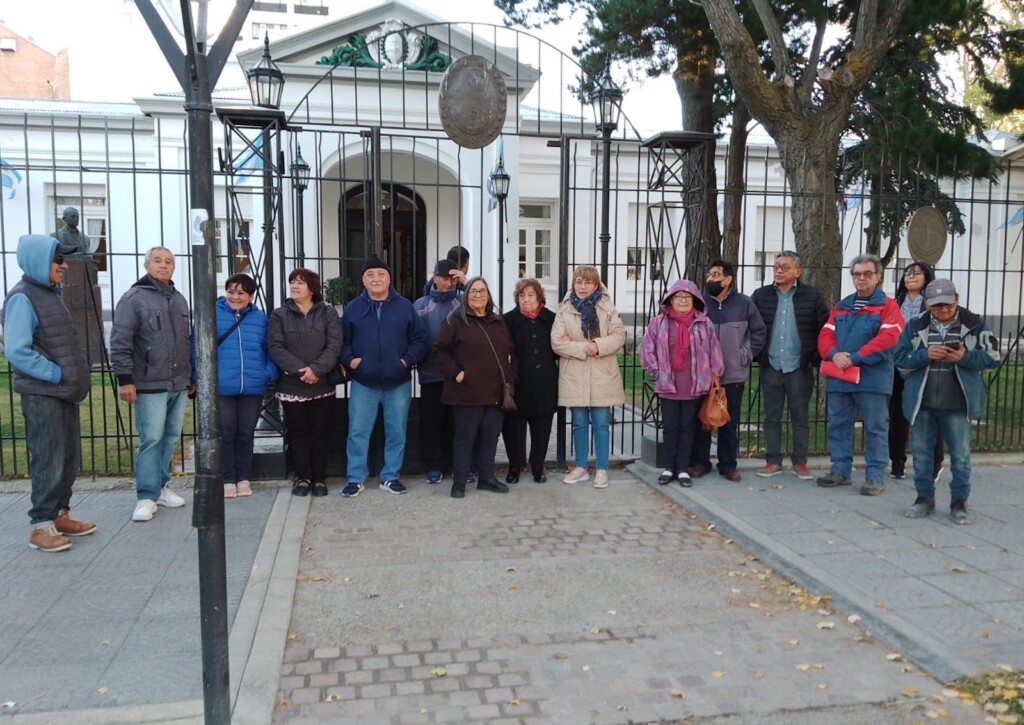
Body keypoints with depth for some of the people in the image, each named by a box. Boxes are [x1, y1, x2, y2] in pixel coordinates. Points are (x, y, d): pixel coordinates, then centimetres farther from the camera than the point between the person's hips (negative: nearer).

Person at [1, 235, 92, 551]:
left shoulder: (49, 294, 15)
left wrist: (74, 377, 10)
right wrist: (56, 374, -17)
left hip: (64, 392, 9)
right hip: (42, 395, -9)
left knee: (69, 459, 14)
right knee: (48, 462, -3)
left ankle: (60, 515, 26)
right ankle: (41, 526, 7)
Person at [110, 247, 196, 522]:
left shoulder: (179, 299, 16)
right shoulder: (133, 298, -4)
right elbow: (120, 342, -10)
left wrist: (192, 377, 18)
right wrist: (125, 378, -15)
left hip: (179, 384, 6)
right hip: (150, 385, -6)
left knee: (170, 438, 10)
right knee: (151, 440, -6)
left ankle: (159, 487, 22)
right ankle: (147, 496, 2)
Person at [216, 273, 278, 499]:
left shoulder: (260, 318, 8)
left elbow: (268, 350, 10)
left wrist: (271, 374, -5)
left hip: (253, 387, 2)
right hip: (221, 387, -2)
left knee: (246, 434, 11)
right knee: (225, 434, 6)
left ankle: (243, 478, 23)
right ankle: (227, 479, 18)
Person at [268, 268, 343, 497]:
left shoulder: (328, 313, 3)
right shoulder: (279, 315, 4)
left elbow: (334, 346, -6)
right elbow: (275, 347, -5)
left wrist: (316, 369, -20)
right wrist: (299, 369, -18)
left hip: (322, 385, 0)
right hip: (291, 385, 1)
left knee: (320, 433, 6)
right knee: (298, 433, 7)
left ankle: (319, 478, 17)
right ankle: (303, 477, 19)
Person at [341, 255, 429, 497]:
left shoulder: (405, 306, 3)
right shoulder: (353, 308, 5)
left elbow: (420, 339, 4)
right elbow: (342, 341, 9)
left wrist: (408, 360, -8)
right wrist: (349, 359, -7)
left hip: (399, 383, 0)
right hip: (363, 383, 0)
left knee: (396, 432, 8)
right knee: (358, 432, 3)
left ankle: (390, 477, 21)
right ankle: (355, 478, 15)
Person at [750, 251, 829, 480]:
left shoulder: (812, 296, -2)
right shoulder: (760, 295, 3)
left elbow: (825, 330, 1)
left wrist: (815, 358, -3)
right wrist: (757, 356, 1)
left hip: (800, 368, -2)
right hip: (770, 367, 2)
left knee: (800, 417, 6)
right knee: (771, 417, 8)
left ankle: (800, 462, 17)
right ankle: (773, 461, 16)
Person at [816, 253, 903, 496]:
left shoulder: (888, 305, 0)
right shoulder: (841, 306, 17)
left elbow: (888, 338, -14)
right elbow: (825, 335, 8)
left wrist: (854, 358, -19)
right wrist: (834, 354, -14)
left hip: (873, 378, -5)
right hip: (839, 377, 5)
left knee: (874, 428, 1)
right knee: (838, 425, 9)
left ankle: (875, 476, 7)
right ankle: (840, 471, 19)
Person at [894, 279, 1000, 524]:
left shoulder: (975, 324, -1)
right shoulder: (915, 326, 2)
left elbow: (992, 356, -2)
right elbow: (901, 358, -1)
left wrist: (965, 357, -19)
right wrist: (925, 355, -19)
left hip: (957, 405, -2)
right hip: (922, 403, 2)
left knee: (961, 455, 6)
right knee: (921, 452, 9)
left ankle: (959, 503, 18)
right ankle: (924, 498, 23)